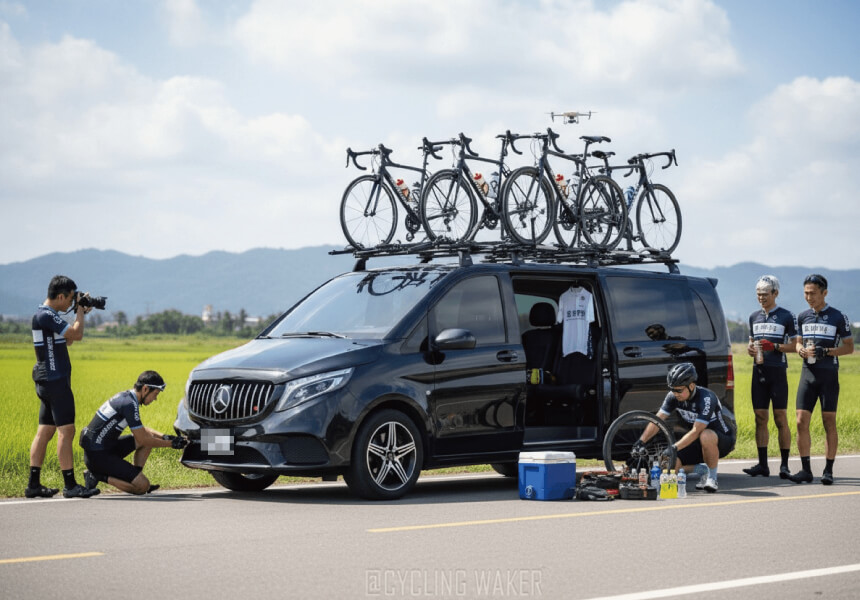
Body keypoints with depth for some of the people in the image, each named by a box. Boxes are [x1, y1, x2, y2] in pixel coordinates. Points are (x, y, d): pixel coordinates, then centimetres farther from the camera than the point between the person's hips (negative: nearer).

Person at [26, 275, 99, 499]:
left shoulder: (47, 314, 16)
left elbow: (67, 340, 26)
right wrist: (80, 310, -6)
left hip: (47, 381, 10)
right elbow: (77, 335, -21)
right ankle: (70, 485, -8)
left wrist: (81, 313, 18)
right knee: (66, 430, -9)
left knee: (45, 431, 9)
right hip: (55, 380, -10)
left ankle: (34, 484, 9)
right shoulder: (46, 315, -16)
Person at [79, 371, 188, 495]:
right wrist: (171, 444, -5)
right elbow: (143, 440, -15)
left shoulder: (125, 396, 10)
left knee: (150, 436, 11)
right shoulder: (129, 404, -19)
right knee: (143, 486, -14)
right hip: (97, 455, -10)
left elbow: (140, 429, 24)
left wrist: (164, 437, 11)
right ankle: (98, 476, -5)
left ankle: (135, 478, 10)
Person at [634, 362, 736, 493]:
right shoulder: (673, 396, -9)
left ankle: (712, 477, -20)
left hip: (724, 439, -6)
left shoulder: (706, 398, -29)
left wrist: (674, 448, -41)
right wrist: (640, 442, -22)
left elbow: (696, 431, -34)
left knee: (706, 436, -42)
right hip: (698, 442, 6)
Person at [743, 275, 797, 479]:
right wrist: (750, 349, 2)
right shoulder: (754, 317, 15)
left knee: (780, 418, -4)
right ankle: (762, 465, 5)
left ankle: (784, 465, 0)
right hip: (759, 371, 5)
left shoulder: (786, 317, 0)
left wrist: (775, 346, -16)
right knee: (760, 418, 3)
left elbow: (794, 345, -1)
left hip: (778, 372, -5)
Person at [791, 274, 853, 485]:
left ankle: (828, 470, 6)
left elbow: (849, 347, 0)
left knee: (829, 422, 0)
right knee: (801, 422, -3)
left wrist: (826, 351, -15)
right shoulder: (802, 317, 11)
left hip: (829, 374, -4)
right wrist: (801, 350, -4)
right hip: (808, 374, 4)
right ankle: (805, 470, 3)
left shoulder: (838, 317, -2)